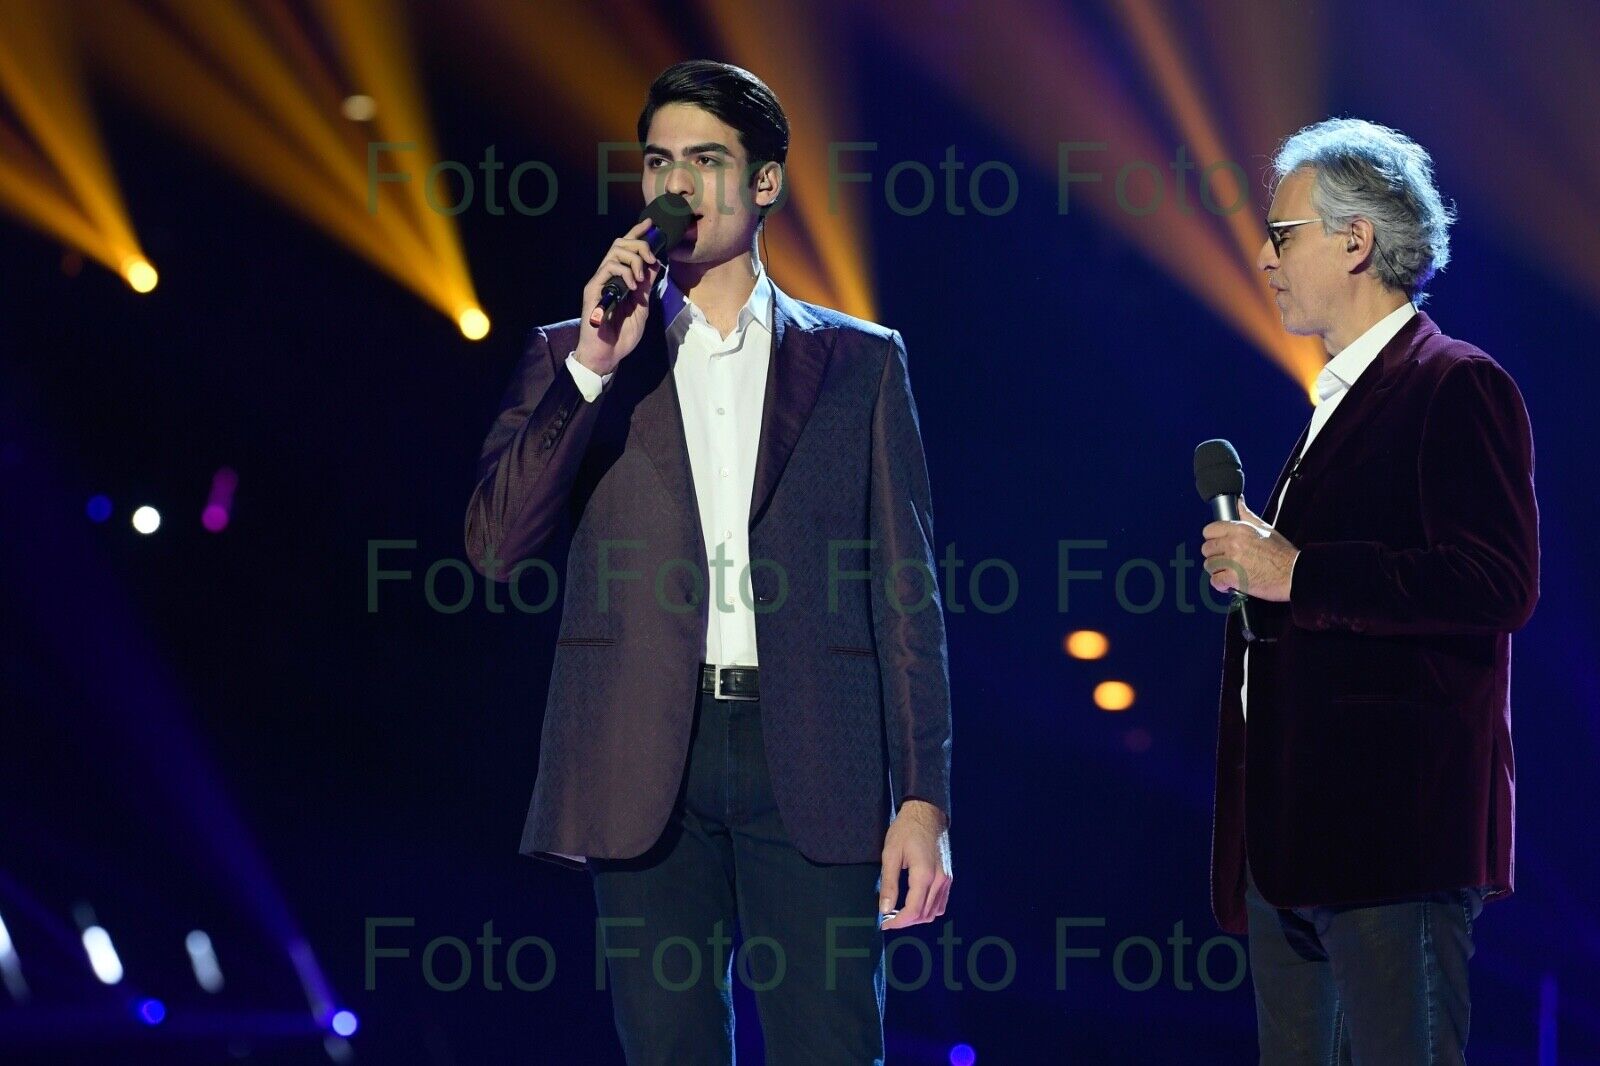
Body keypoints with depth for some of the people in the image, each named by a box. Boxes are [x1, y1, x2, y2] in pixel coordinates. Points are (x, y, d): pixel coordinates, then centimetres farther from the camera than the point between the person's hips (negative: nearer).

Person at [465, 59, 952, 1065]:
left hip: (808, 764, -1)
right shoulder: (573, 358, 13)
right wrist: (593, 364, -9)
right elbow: (497, 544, -1)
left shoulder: (860, 362, 11)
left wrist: (923, 799, -2)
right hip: (649, 768, 1)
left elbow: (905, 592, 7)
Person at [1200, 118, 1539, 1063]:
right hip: (1300, 826, 10)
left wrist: (1296, 574, -17)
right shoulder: (1338, 400, 22)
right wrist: (1252, 571, 11)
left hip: (1394, 827, -10)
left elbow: (1500, 584, -19)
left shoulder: (1458, 387, -7)